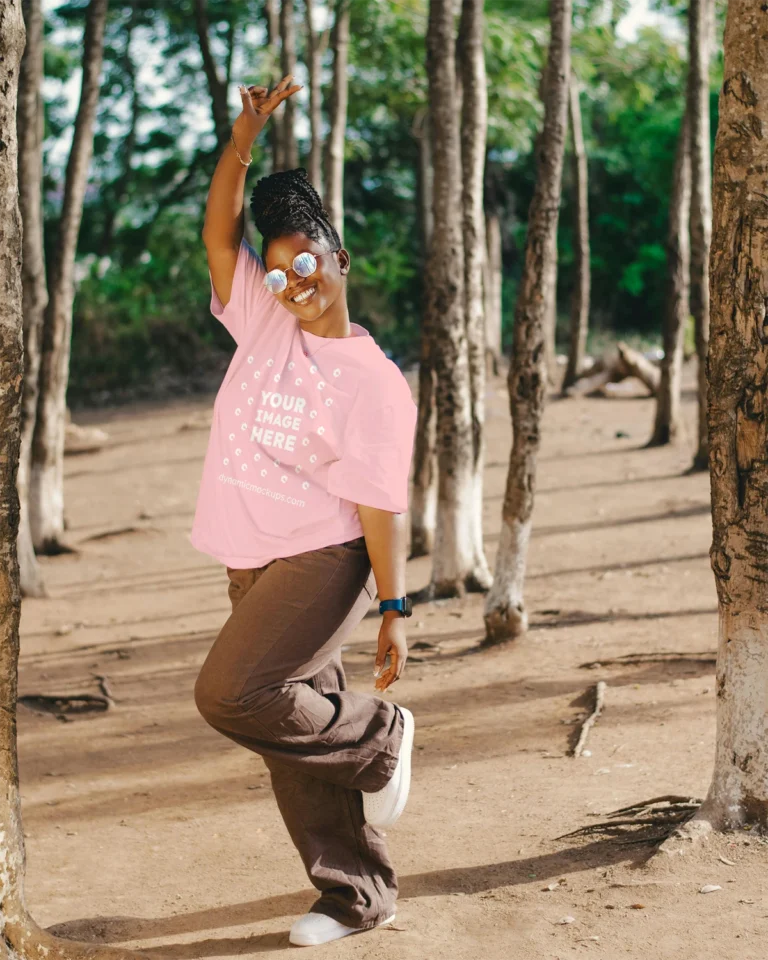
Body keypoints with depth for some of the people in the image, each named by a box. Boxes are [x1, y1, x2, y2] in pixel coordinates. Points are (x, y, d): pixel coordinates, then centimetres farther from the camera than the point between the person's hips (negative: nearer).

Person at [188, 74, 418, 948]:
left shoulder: (372, 380, -10)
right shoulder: (262, 321, 7)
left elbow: (380, 502, -13)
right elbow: (219, 229, 3)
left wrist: (393, 611, -14)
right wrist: (245, 136, -8)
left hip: (322, 563, -7)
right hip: (254, 565, 7)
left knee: (232, 693, -23)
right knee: (293, 727, 9)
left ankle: (378, 736, 2)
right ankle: (356, 896, 22)